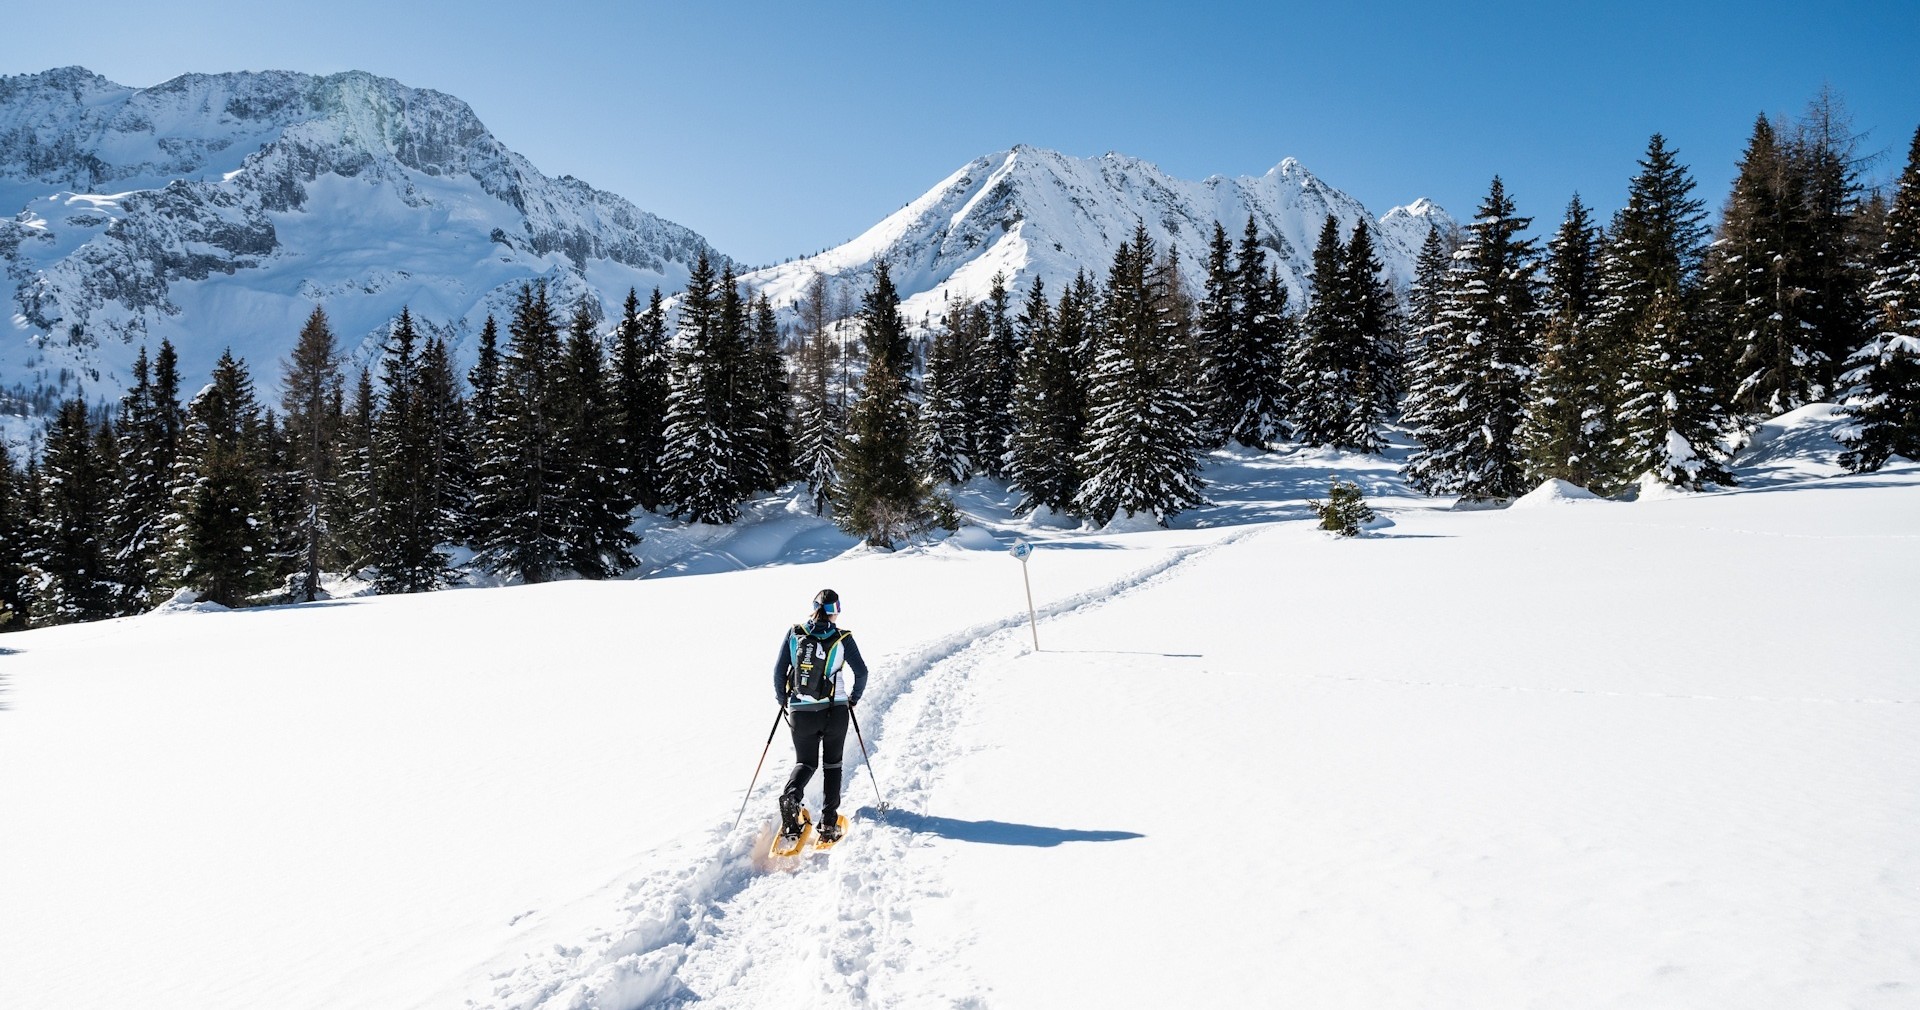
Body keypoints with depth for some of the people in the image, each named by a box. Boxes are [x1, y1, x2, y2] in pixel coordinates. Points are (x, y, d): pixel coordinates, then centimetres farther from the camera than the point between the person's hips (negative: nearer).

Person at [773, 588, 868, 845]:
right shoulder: (842, 638, -6)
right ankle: (828, 822, 8)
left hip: (800, 711, 1)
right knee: (832, 764, 16)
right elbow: (861, 672, -4)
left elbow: (779, 671, 1)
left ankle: (790, 796, -15)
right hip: (834, 710, -1)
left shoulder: (794, 634, -2)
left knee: (805, 762, 17)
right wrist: (853, 698, 13)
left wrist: (783, 700, 16)